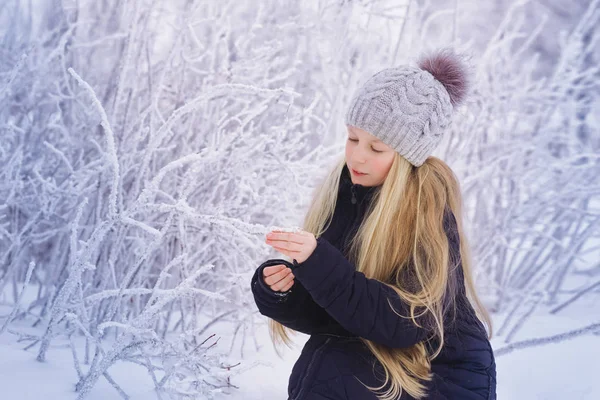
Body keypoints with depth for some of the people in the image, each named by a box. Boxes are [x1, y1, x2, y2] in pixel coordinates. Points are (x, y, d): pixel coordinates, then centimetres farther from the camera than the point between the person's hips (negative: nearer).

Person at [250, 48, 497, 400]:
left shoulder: (429, 204, -17)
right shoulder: (341, 193, -3)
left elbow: (407, 321, -25)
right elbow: (323, 314, 1)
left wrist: (319, 264, -32)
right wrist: (280, 293, -19)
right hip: (376, 365, 5)